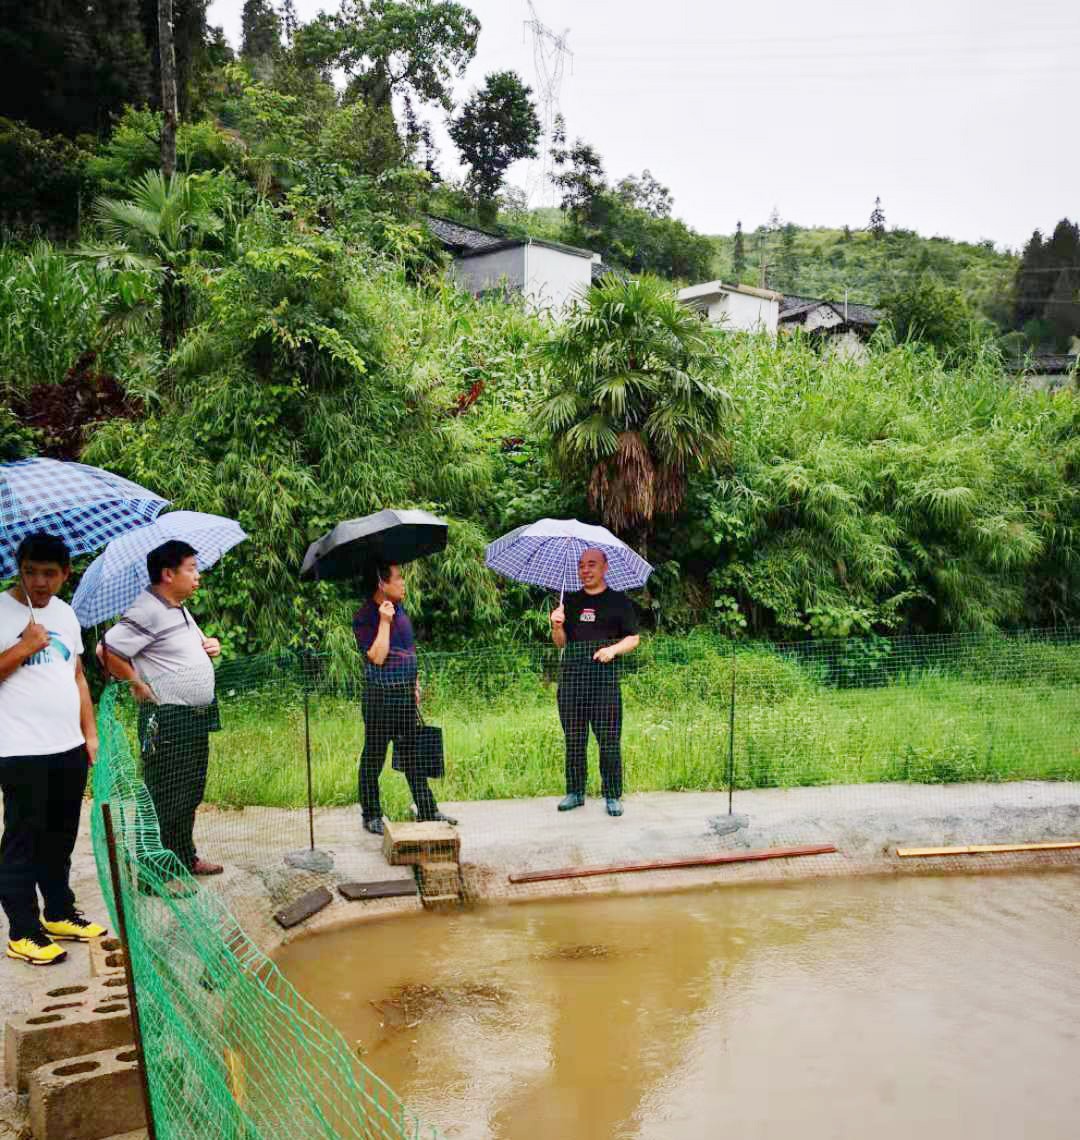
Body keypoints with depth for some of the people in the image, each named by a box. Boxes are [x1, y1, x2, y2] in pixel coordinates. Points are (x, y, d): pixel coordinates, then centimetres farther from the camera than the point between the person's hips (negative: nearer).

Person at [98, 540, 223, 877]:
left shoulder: (180, 609, 14)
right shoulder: (147, 612, -17)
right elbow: (108, 650, -23)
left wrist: (209, 645, 7)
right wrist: (139, 685, -15)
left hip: (196, 718, 10)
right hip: (167, 722, -10)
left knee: (190, 795, 19)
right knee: (166, 799, -2)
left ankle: (186, 858, 33)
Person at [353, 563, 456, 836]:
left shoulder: (399, 608, 11)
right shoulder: (365, 617, -12)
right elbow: (377, 657, -21)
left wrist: (415, 683, 19)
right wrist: (384, 621, -22)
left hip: (406, 693, 7)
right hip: (380, 694, -7)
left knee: (414, 752, 12)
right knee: (374, 755, 4)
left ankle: (427, 810, 19)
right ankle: (371, 816, 15)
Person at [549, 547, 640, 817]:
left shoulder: (619, 601, 6)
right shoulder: (570, 601, 15)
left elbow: (633, 638, 4)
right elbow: (560, 642, 15)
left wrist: (613, 649, -14)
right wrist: (557, 626, -5)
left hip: (605, 676, -3)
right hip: (571, 675, 3)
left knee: (609, 741, -4)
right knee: (573, 739, 6)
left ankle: (612, 796, 5)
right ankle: (574, 792, 16)